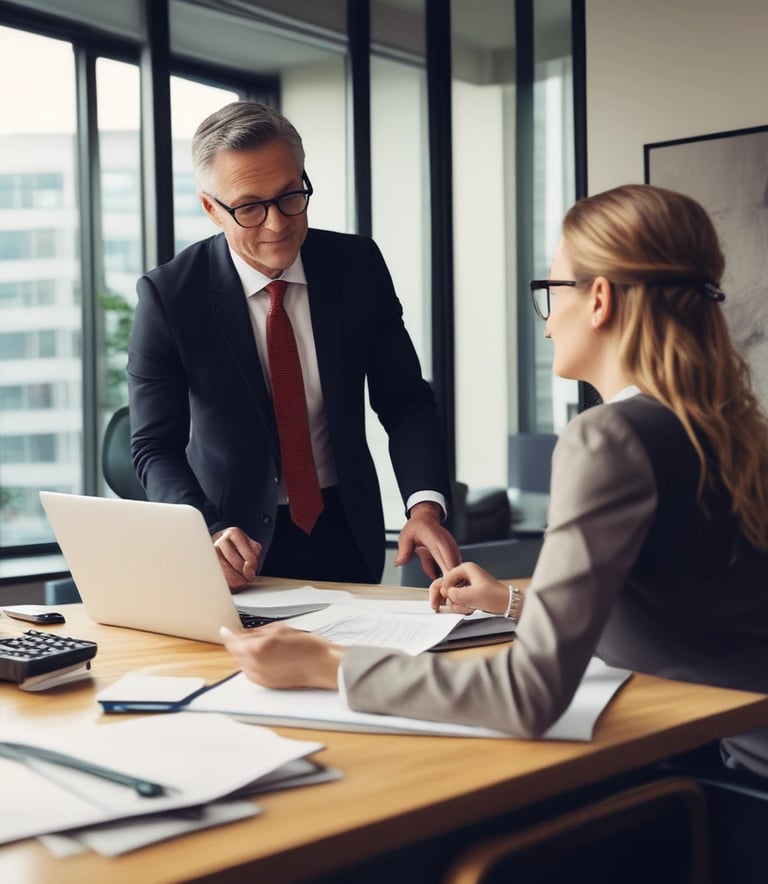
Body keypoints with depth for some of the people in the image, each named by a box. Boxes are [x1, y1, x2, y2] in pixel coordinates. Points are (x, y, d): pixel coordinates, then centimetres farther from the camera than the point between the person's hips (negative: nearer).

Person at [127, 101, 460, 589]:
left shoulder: (358, 265, -4)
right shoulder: (169, 294, -11)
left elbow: (406, 400, 0)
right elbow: (155, 446, -8)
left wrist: (425, 506, -17)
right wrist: (208, 536, -26)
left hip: (346, 534, 2)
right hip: (240, 543, -1)